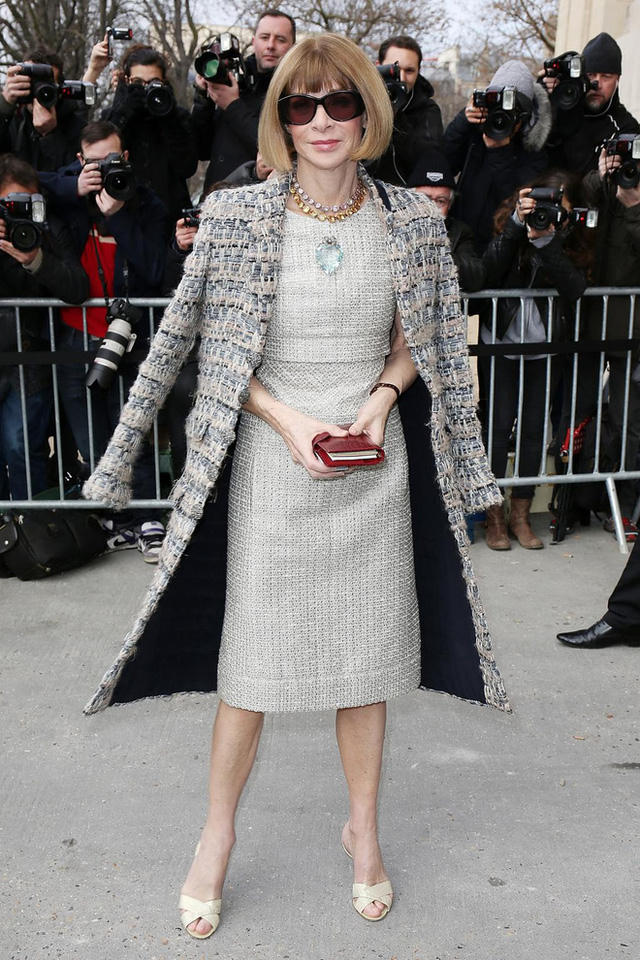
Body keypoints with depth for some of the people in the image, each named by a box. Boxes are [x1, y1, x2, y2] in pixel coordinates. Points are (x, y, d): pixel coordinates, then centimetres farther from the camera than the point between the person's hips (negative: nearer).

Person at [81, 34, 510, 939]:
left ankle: (363, 827, 33)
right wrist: (290, 422, -15)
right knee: (252, 650, 6)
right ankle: (218, 835, 28)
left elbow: (419, 338, 10)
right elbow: (216, 349, -2)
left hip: (375, 460, 2)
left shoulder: (411, 220, 1)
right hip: (271, 460, -1)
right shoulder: (238, 215, -5)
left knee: (367, 646, 11)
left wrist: (380, 398, -8)